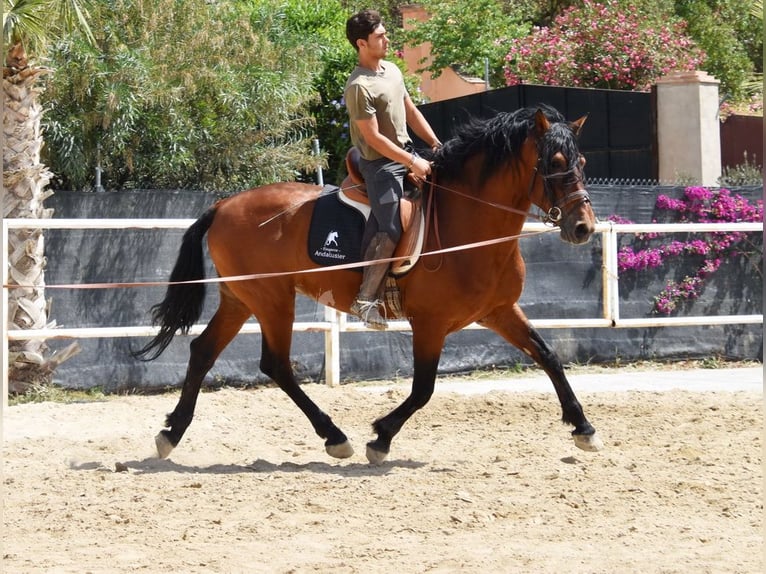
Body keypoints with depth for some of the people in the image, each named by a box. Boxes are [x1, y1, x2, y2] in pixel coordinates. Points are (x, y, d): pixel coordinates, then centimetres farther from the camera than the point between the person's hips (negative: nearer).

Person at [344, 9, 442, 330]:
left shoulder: (392, 70, 7)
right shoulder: (359, 87, -20)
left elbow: (411, 113, 16)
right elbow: (373, 137, -22)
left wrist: (436, 145, 9)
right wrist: (412, 163, -21)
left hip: (406, 153, 9)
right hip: (381, 163, -9)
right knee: (390, 232, -14)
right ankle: (365, 299, -9)